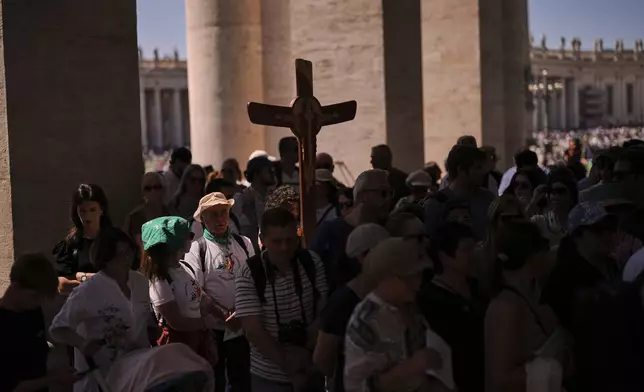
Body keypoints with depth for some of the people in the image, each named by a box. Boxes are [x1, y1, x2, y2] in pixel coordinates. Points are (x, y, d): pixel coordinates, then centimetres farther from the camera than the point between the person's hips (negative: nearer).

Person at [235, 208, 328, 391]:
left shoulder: (312, 263, -4)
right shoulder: (248, 274, -14)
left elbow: (323, 313, 0)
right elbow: (253, 330, -16)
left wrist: (307, 351, -13)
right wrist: (289, 367, -17)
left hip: (311, 370, 3)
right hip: (269, 376, -3)